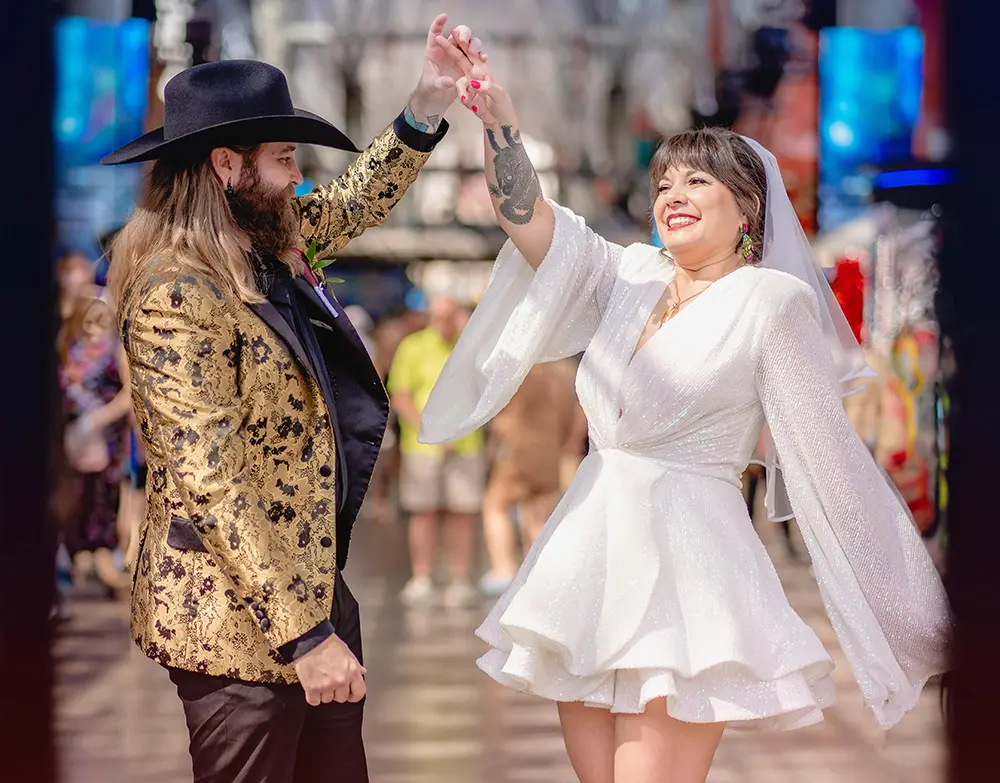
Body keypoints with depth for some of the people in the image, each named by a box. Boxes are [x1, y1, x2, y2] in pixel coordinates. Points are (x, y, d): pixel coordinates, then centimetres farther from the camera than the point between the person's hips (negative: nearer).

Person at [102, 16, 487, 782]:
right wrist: (302, 635, -25)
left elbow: (355, 204, 28)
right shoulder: (177, 294, -20)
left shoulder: (273, 246, 6)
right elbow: (211, 484, -24)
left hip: (313, 587, 9)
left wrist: (429, 102, 15)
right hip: (237, 625, -9)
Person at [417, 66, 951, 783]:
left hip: (684, 556, -6)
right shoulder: (632, 275, 13)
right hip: (589, 553, 6)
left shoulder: (771, 300, -3)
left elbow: (828, 456, -4)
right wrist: (498, 123, -14)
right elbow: (531, 220, 1)